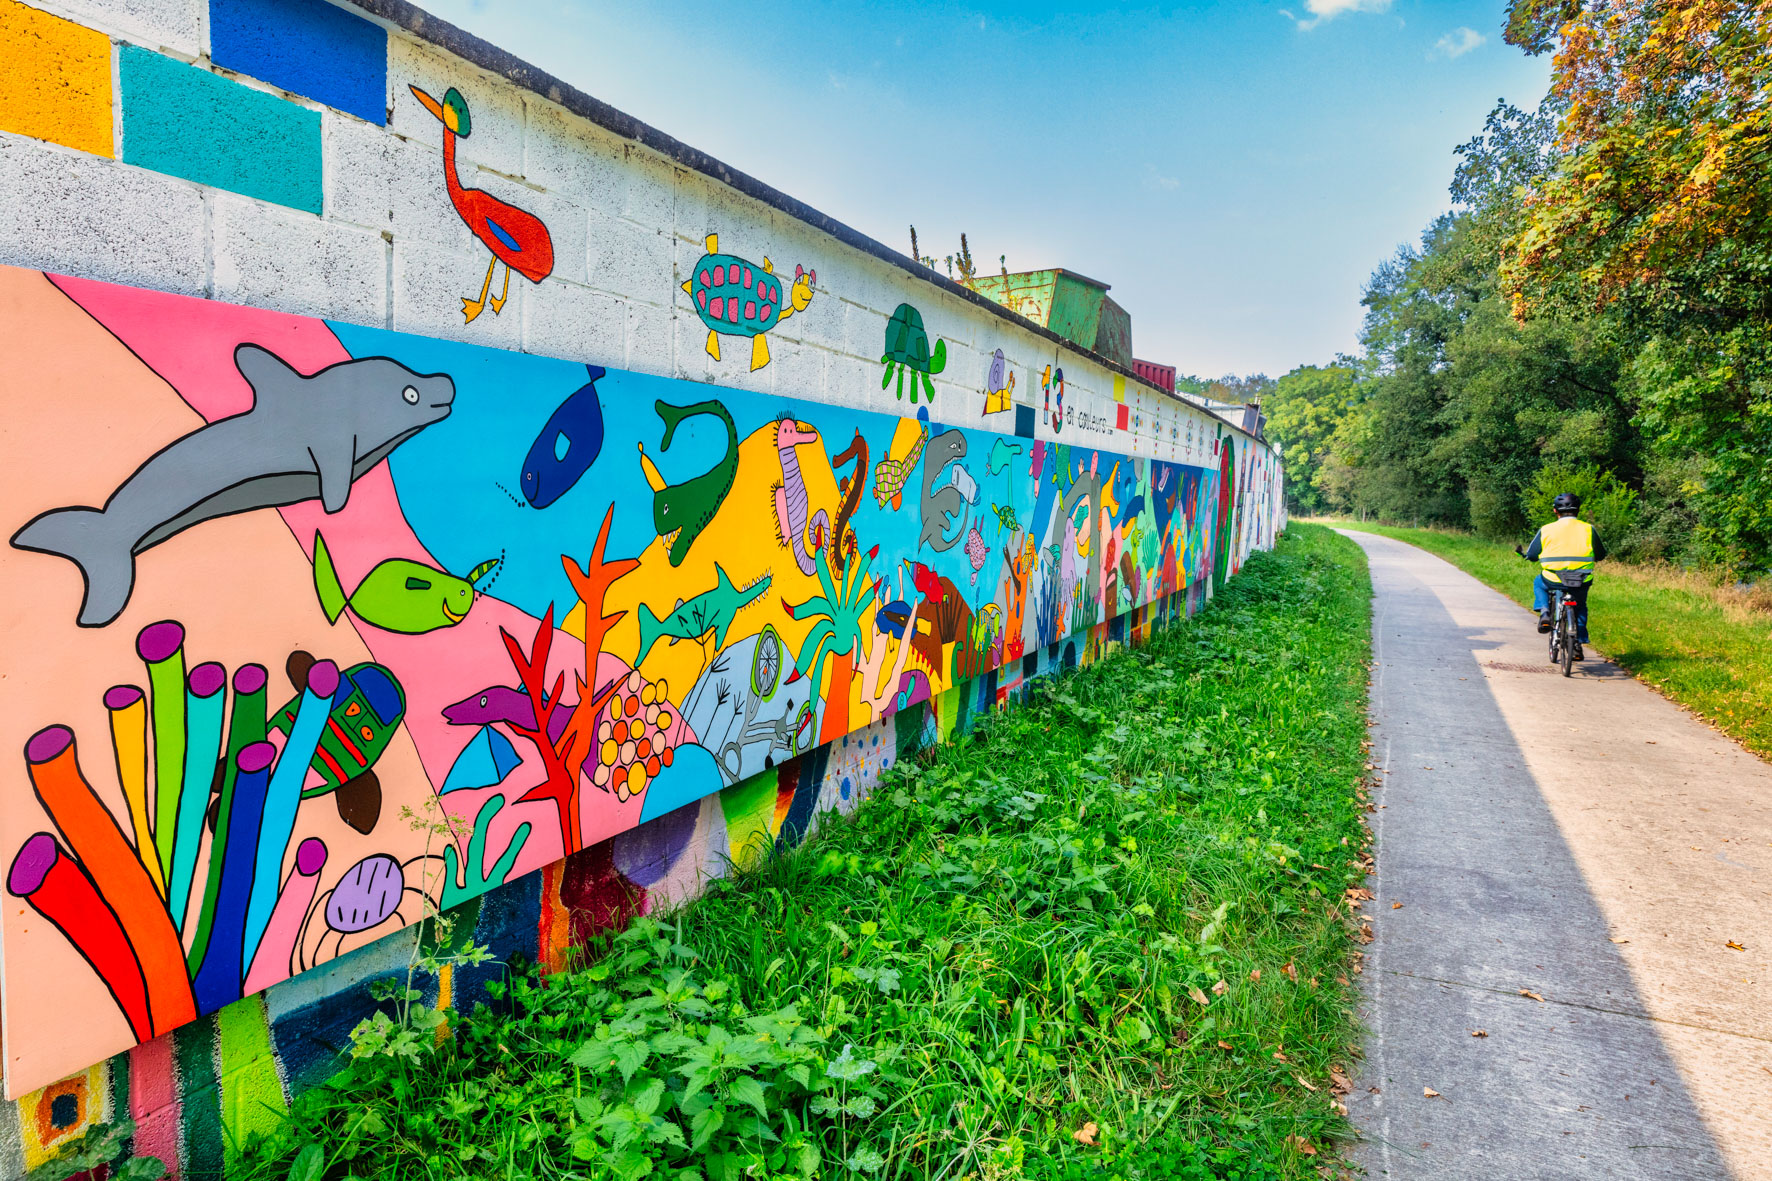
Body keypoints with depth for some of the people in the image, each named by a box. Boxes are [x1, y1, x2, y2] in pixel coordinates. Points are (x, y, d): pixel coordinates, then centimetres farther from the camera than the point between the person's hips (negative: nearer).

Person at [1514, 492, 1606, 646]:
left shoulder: (1546, 530, -2)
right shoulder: (1588, 529, 1)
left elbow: (1531, 555, 4)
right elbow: (1600, 555, 11)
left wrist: (1522, 553, 26)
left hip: (1553, 581, -1)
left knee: (1538, 583, 33)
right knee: (1580, 607, 30)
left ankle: (1544, 612, 10)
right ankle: (1579, 642, 25)